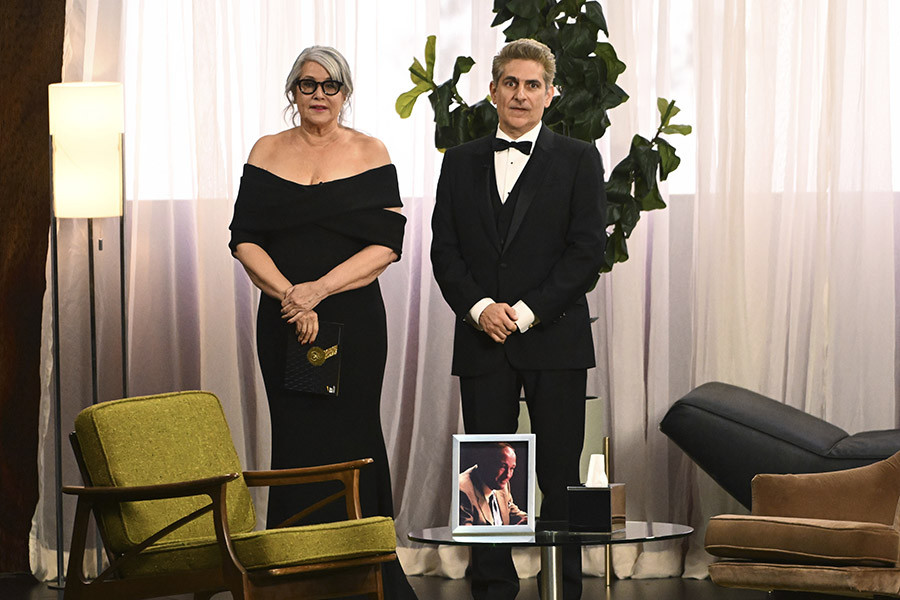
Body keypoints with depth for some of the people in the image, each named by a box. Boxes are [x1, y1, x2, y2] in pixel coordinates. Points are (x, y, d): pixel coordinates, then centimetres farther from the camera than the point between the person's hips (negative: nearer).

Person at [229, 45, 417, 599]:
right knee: (295, 443, 1)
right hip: (284, 320, 2)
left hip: (354, 318, -2)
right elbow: (245, 241, 2)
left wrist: (319, 289, -16)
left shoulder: (369, 154, 2)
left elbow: (387, 244, -5)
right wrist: (290, 296, -13)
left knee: (350, 439, -1)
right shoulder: (268, 153, 8)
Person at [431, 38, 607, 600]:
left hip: (556, 340, -2)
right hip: (483, 341, 2)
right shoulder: (461, 162, 13)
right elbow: (444, 249, 8)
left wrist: (527, 312, -12)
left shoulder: (578, 159, 4)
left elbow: (589, 249, -4)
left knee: (561, 477, -1)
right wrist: (479, 307, -9)